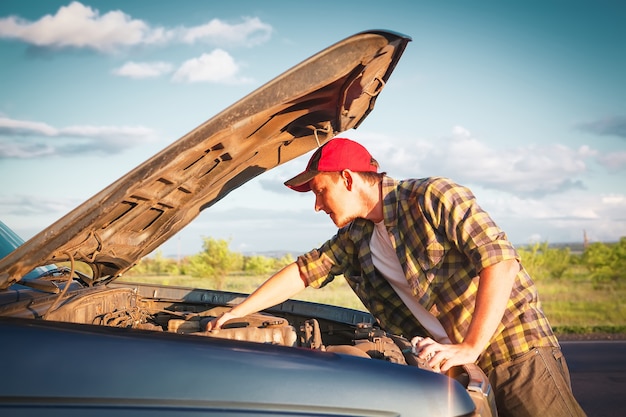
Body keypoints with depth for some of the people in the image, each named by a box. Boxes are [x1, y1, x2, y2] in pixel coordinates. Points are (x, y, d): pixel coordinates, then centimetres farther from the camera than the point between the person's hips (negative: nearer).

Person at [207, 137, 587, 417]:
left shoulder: (433, 197, -14)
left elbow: (501, 262, -21)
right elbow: (303, 272, 14)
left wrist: (470, 349, -25)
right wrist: (237, 312, 8)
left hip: (514, 348, -6)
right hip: (451, 362, 6)